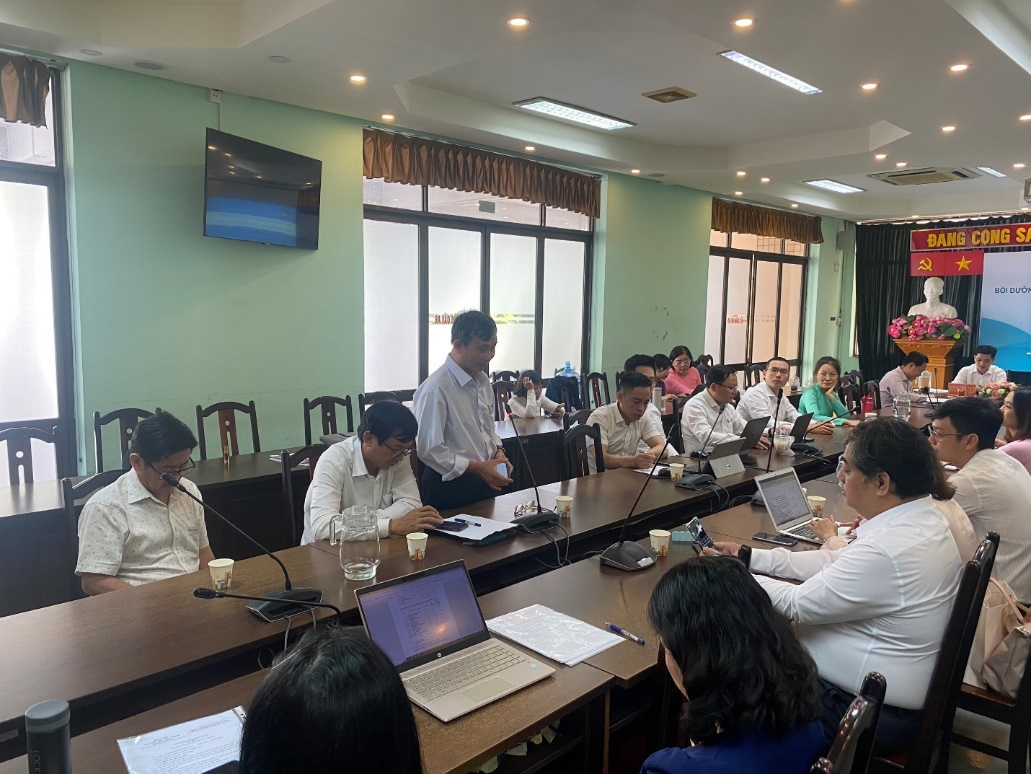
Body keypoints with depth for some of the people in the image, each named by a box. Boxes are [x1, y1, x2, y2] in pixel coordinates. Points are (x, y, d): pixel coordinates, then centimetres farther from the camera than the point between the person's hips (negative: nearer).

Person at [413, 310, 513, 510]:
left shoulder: (482, 381, 4)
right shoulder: (436, 389, -21)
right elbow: (429, 450, -21)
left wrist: (498, 452, -2)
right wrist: (478, 468, -19)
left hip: (485, 481, 8)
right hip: (450, 487, -7)